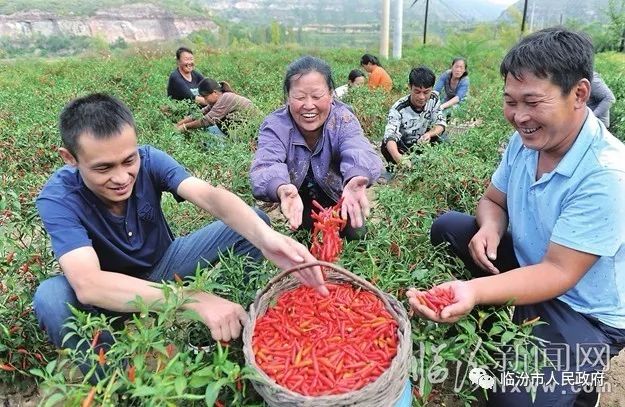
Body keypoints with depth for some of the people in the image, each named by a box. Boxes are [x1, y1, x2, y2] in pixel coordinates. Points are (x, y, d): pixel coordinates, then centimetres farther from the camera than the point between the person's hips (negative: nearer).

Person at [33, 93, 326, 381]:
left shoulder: (149, 160, -20)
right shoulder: (58, 198, -27)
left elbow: (210, 196, -36)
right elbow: (88, 285, -41)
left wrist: (264, 236, -57)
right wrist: (193, 299, -52)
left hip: (165, 265, 2)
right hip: (114, 294, -2)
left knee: (253, 222, -15)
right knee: (50, 297, -35)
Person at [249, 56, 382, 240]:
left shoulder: (343, 119, -24)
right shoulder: (274, 126, -25)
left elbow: (360, 153, -44)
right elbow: (265, 168, -43)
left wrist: (355, 179, -71)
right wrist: (281, 189, -70)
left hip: (339, 204, 1)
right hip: (297, 210, 0)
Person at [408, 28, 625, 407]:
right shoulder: (526, 138, -8)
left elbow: (557, 273, -30)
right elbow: (493, 200, 5)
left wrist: (475, 291, -46)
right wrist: (491, 228, -19)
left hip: (584, 314, -7)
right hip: (525, 262, 7)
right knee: (447, 226, -3)